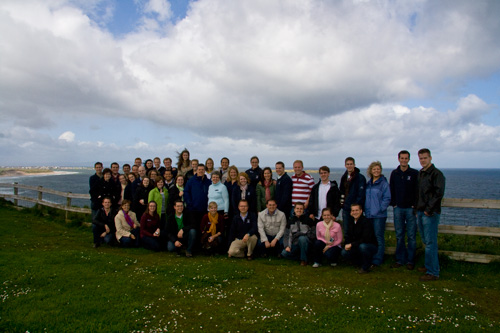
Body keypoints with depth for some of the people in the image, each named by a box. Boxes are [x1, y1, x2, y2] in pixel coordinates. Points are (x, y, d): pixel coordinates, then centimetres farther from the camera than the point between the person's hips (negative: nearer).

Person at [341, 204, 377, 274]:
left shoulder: (366, 222, -21)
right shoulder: (351, 221, 2)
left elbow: (365, 239, -29)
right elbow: (348, 235, 10)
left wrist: (352, 244, -28)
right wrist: (347, 244, -10)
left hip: (371, 246, -7)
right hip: (356, 246, 7)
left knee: (362, 246, -38)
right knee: (344, 253, -11)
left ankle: (366, 267, -13)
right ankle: (365, 262, 7)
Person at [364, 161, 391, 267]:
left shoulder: (383, 183, -6)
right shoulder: (368, 183, 12)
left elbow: (387, 198, -10)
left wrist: (380, 209, -15)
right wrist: (366, 209, 8)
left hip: (379, 215, -6)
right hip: (369, 215, 6)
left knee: (379, 237, -1)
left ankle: (377, 260, 5)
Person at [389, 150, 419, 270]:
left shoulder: (414, 173, 0)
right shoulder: (394, 173, 9)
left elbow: (418, 191, -2)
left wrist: (415, 206, -9)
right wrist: (394, 204, 3)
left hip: (410, 208, -3)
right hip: (398, 208, 3)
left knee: (411, 236, 0)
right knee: (399, 235, 7)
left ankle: (410, 260, 9)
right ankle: (400, 259, 15)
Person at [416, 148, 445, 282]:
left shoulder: (436, 173, -9)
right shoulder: (420, 173, 16)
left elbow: (439, 193, -17)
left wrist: (429, 209, -17)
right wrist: (418, 209, 15)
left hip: (430, 213, -8)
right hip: (421, 212, 8)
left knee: (430, 242, -7)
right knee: (426, 241, 16)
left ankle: (433, 272, -2)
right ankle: (429, 266, 27)